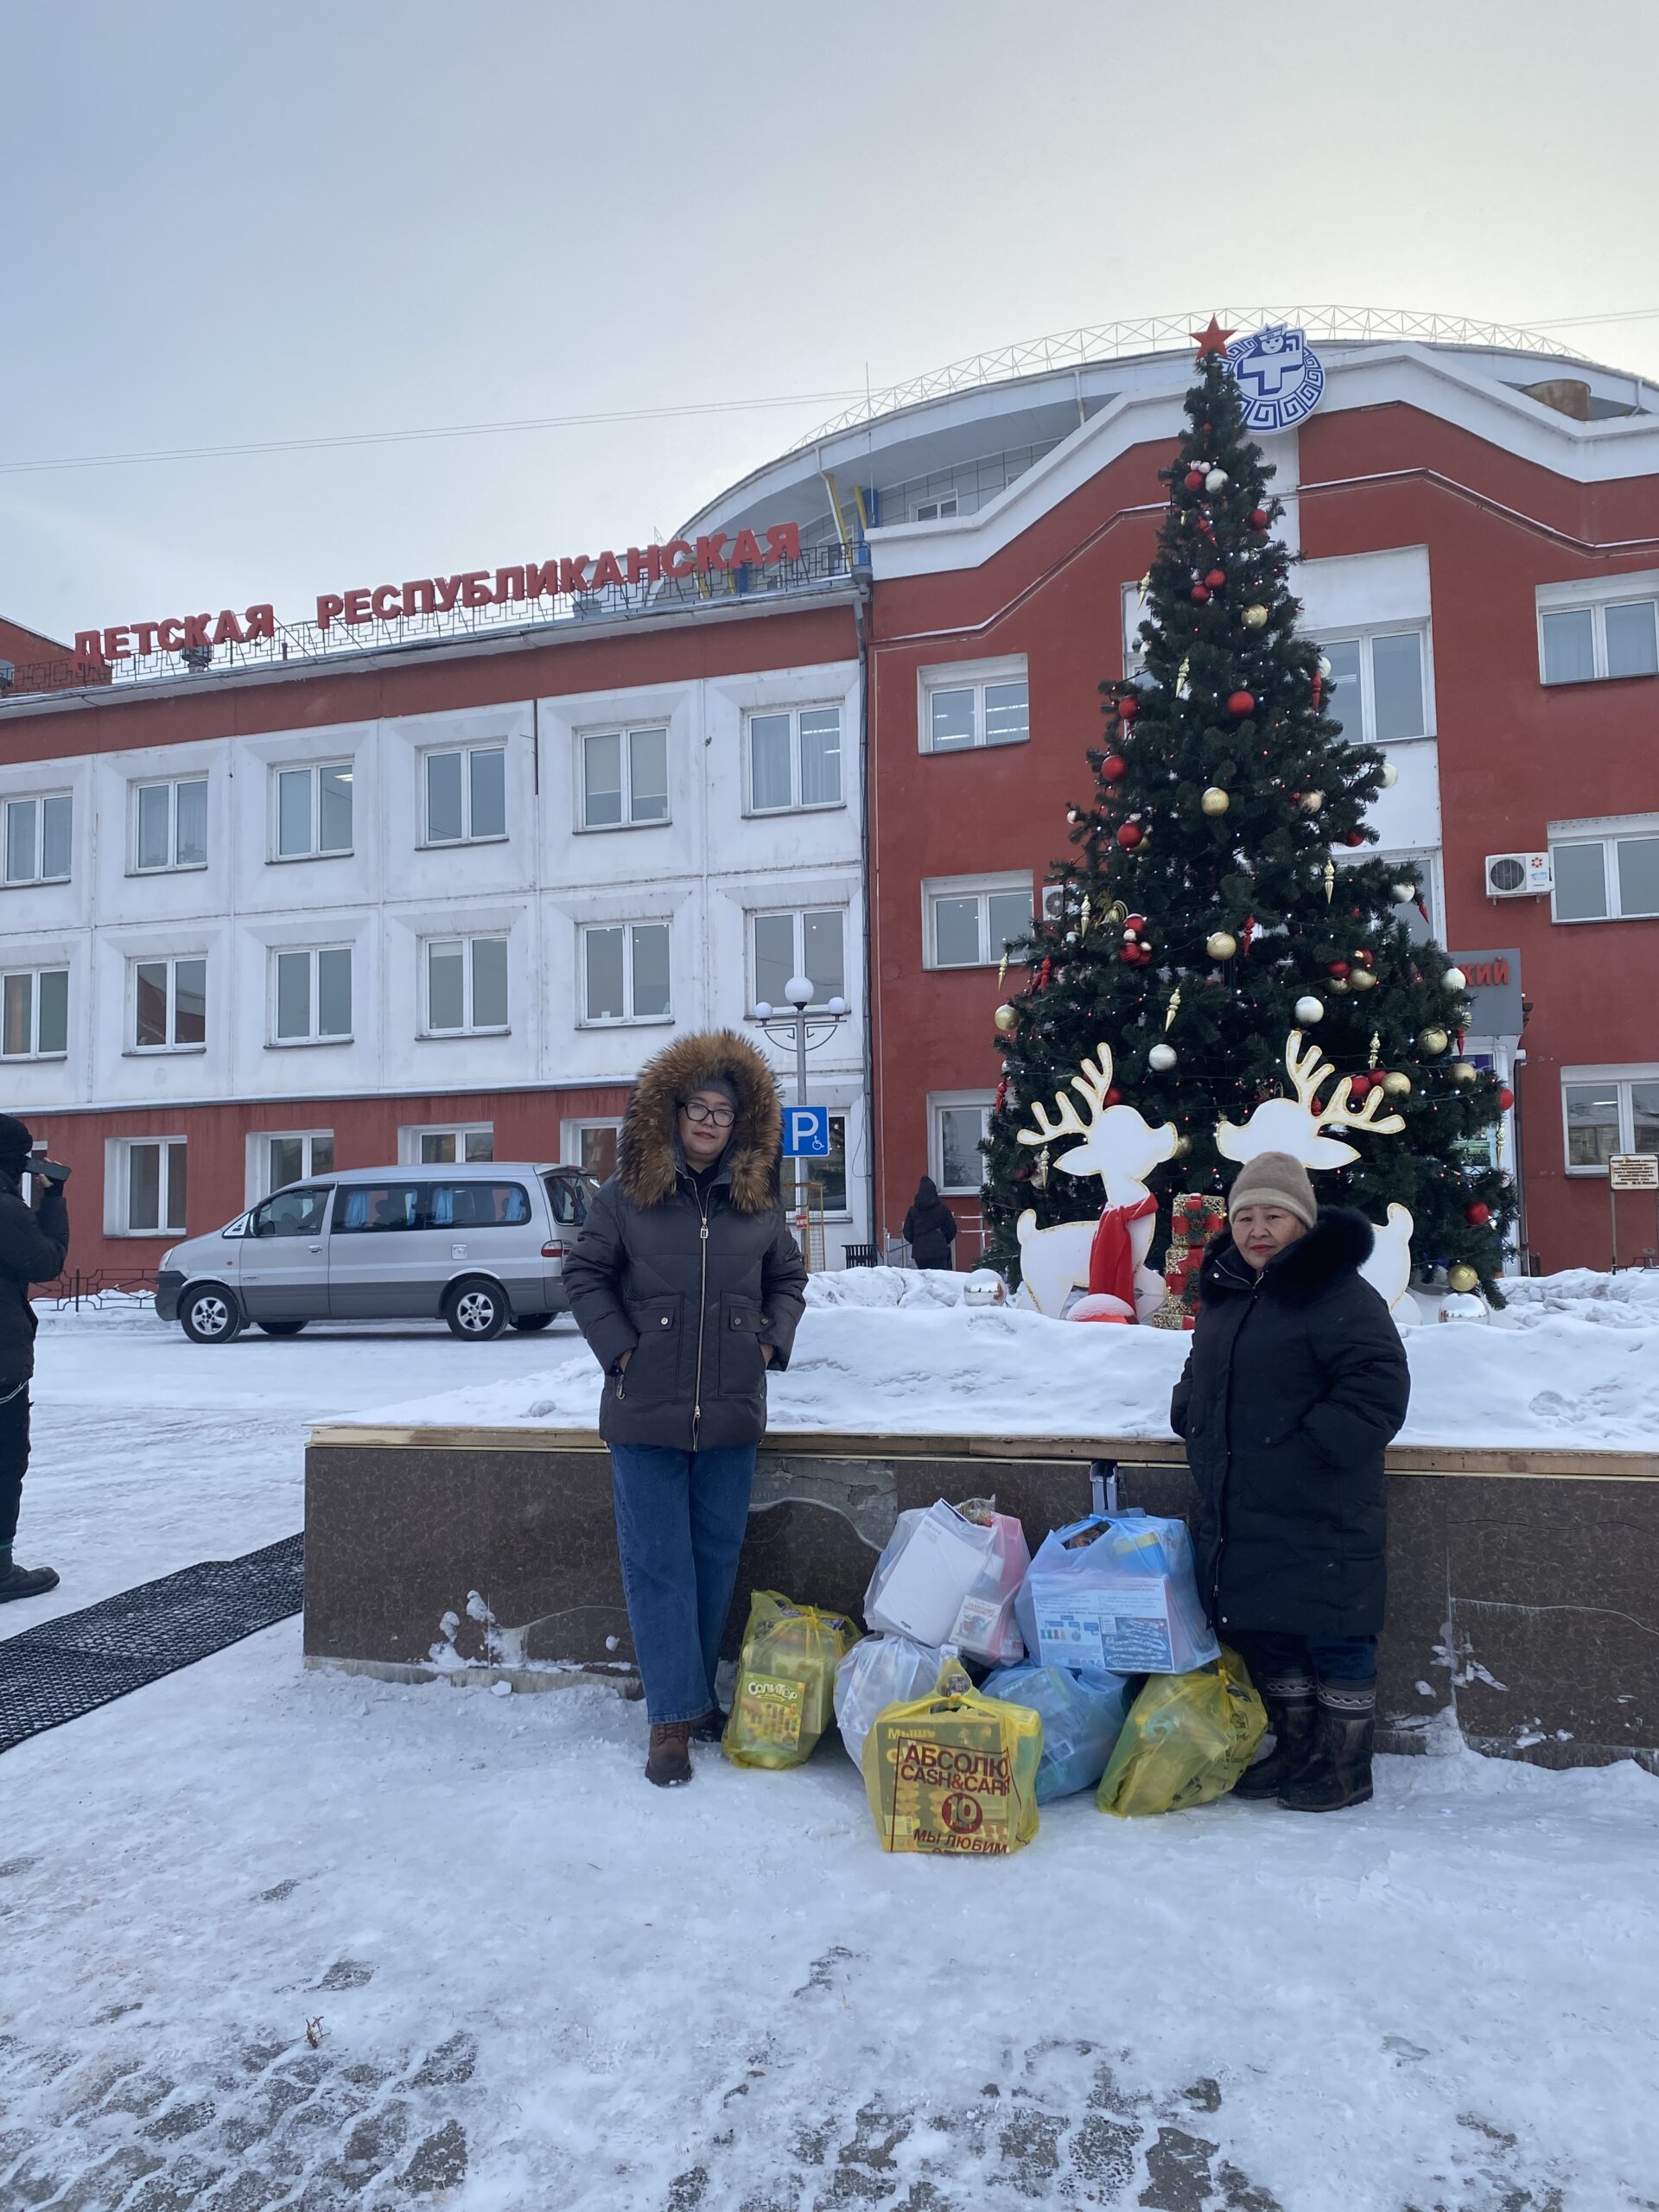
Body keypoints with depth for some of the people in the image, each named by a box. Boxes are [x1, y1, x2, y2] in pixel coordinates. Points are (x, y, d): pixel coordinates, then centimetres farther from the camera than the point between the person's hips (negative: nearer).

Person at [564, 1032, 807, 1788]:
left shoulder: (758, 1201, 4)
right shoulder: (626, 1194, -5)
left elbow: (788, 1277, 17)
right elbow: (585, 1274, 2)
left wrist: (772, 1342, 4)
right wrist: (618, 1348, -7)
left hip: (731, 1414, 3)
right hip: (645, 1413, -3)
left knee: (716, 1558, 13)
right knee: (658, 1564, 3)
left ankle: (697, 1693, 30)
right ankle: (672, 1717, 12)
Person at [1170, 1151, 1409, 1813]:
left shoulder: (1340, 1296, -15)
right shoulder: (1221, 1296, 11)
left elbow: (1379, 1387, -21)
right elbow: (1198, 1380, 26)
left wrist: (1312, 1451, -22)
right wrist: (1195, 1423, 8)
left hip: (1322, 1517, -8)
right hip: (1238, 1517, 8)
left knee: (1335, 1638, 6)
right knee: (1266, 1635, 18)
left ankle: (1345, 1766, 24)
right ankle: (1296, 1747, 36)